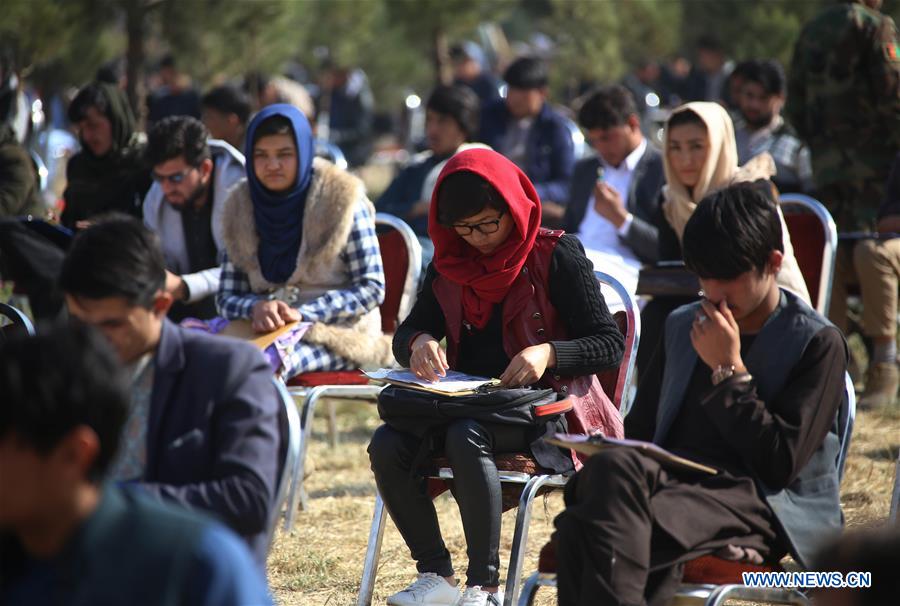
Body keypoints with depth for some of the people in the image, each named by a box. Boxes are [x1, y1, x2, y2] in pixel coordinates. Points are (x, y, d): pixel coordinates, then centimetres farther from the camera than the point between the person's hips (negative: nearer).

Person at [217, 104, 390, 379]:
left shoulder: (341, 198, -2)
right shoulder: (241, 207, 10)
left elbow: (372, 288, -4)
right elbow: (226, 297, 10)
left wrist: (304, 313, -17)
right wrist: (256, 307, -15)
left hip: (338, 333, -4)